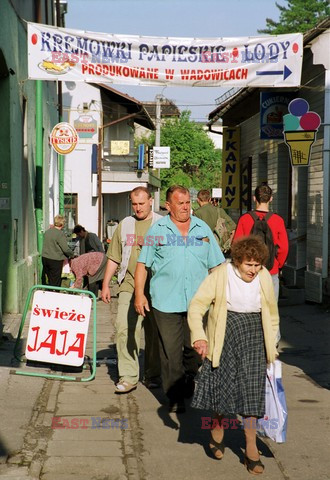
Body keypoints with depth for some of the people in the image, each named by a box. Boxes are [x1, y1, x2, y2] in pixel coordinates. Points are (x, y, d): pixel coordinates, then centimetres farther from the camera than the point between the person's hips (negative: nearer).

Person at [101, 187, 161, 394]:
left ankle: (153, 374, 20)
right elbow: (114, 258, 17)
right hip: (129, 285, 2)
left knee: (154, 331, 6)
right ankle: (128, 377, -7)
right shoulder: (124, 225, 13)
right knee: (125, 328, -10)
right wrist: (106, 284, 12)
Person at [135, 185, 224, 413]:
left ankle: (191, 387, 27)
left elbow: (215, 264, 15)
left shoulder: (203, 229, 12)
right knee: (170, 351, -1)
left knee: (196, 349, 5)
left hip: (197, 301, 2)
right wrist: (139, 294, -1)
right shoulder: (157, 230, 5)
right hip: (166, 301, -2)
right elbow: (143, 264, 6)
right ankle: (175, 396, 9)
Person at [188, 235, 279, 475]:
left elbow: (272, 315, 13)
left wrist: (271, 346, 14)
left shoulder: (264, 277, 1)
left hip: (253, 337, 2)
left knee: (251, 390, -3)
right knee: (222, 383, 3)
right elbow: (197, 305, -12)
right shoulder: (221, 275, -9)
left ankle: (251, 449, 5)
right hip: (224, 334, -2)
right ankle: (218, 429, 33)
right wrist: (199, 336, -25)